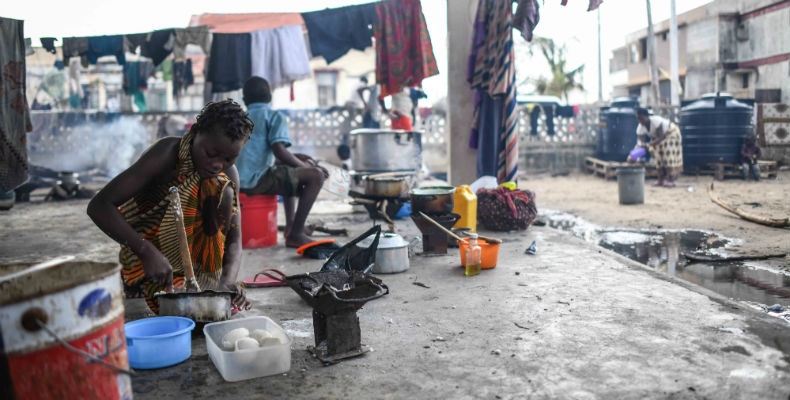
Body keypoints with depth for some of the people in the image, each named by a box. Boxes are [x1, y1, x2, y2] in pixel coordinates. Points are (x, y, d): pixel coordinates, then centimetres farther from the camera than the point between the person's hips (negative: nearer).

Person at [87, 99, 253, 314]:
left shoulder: (229, 174, -11)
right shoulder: (166, 155, -25)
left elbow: (234, 237, -12)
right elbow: (98, 206, -31)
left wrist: (228, 280, -33)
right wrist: (147, 251, -43)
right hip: (146, 256, -4)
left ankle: (207, 280, -12)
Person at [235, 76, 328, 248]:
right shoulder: (274, 116, -1)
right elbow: (279, 151, -16)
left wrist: (296, 158, 24)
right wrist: (306, 166, -1)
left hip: (235, 181, 9)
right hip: (255, 181, -9)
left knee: (289, 172, 32)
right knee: (315, 175, -5)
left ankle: (290, 225, 30)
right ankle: (296, 234, -10)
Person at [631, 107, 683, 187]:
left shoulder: (656, 121, -39)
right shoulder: (640, 128, -22)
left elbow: (660, 137, -39)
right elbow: (639, 143, -27)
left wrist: (648, 145, -51)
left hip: (670, 133, -5)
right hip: (657, 137, 6)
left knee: (669, 155, -13)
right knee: (658, 157, -1)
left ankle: (670, 180, -14)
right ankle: (661, 179, 7)